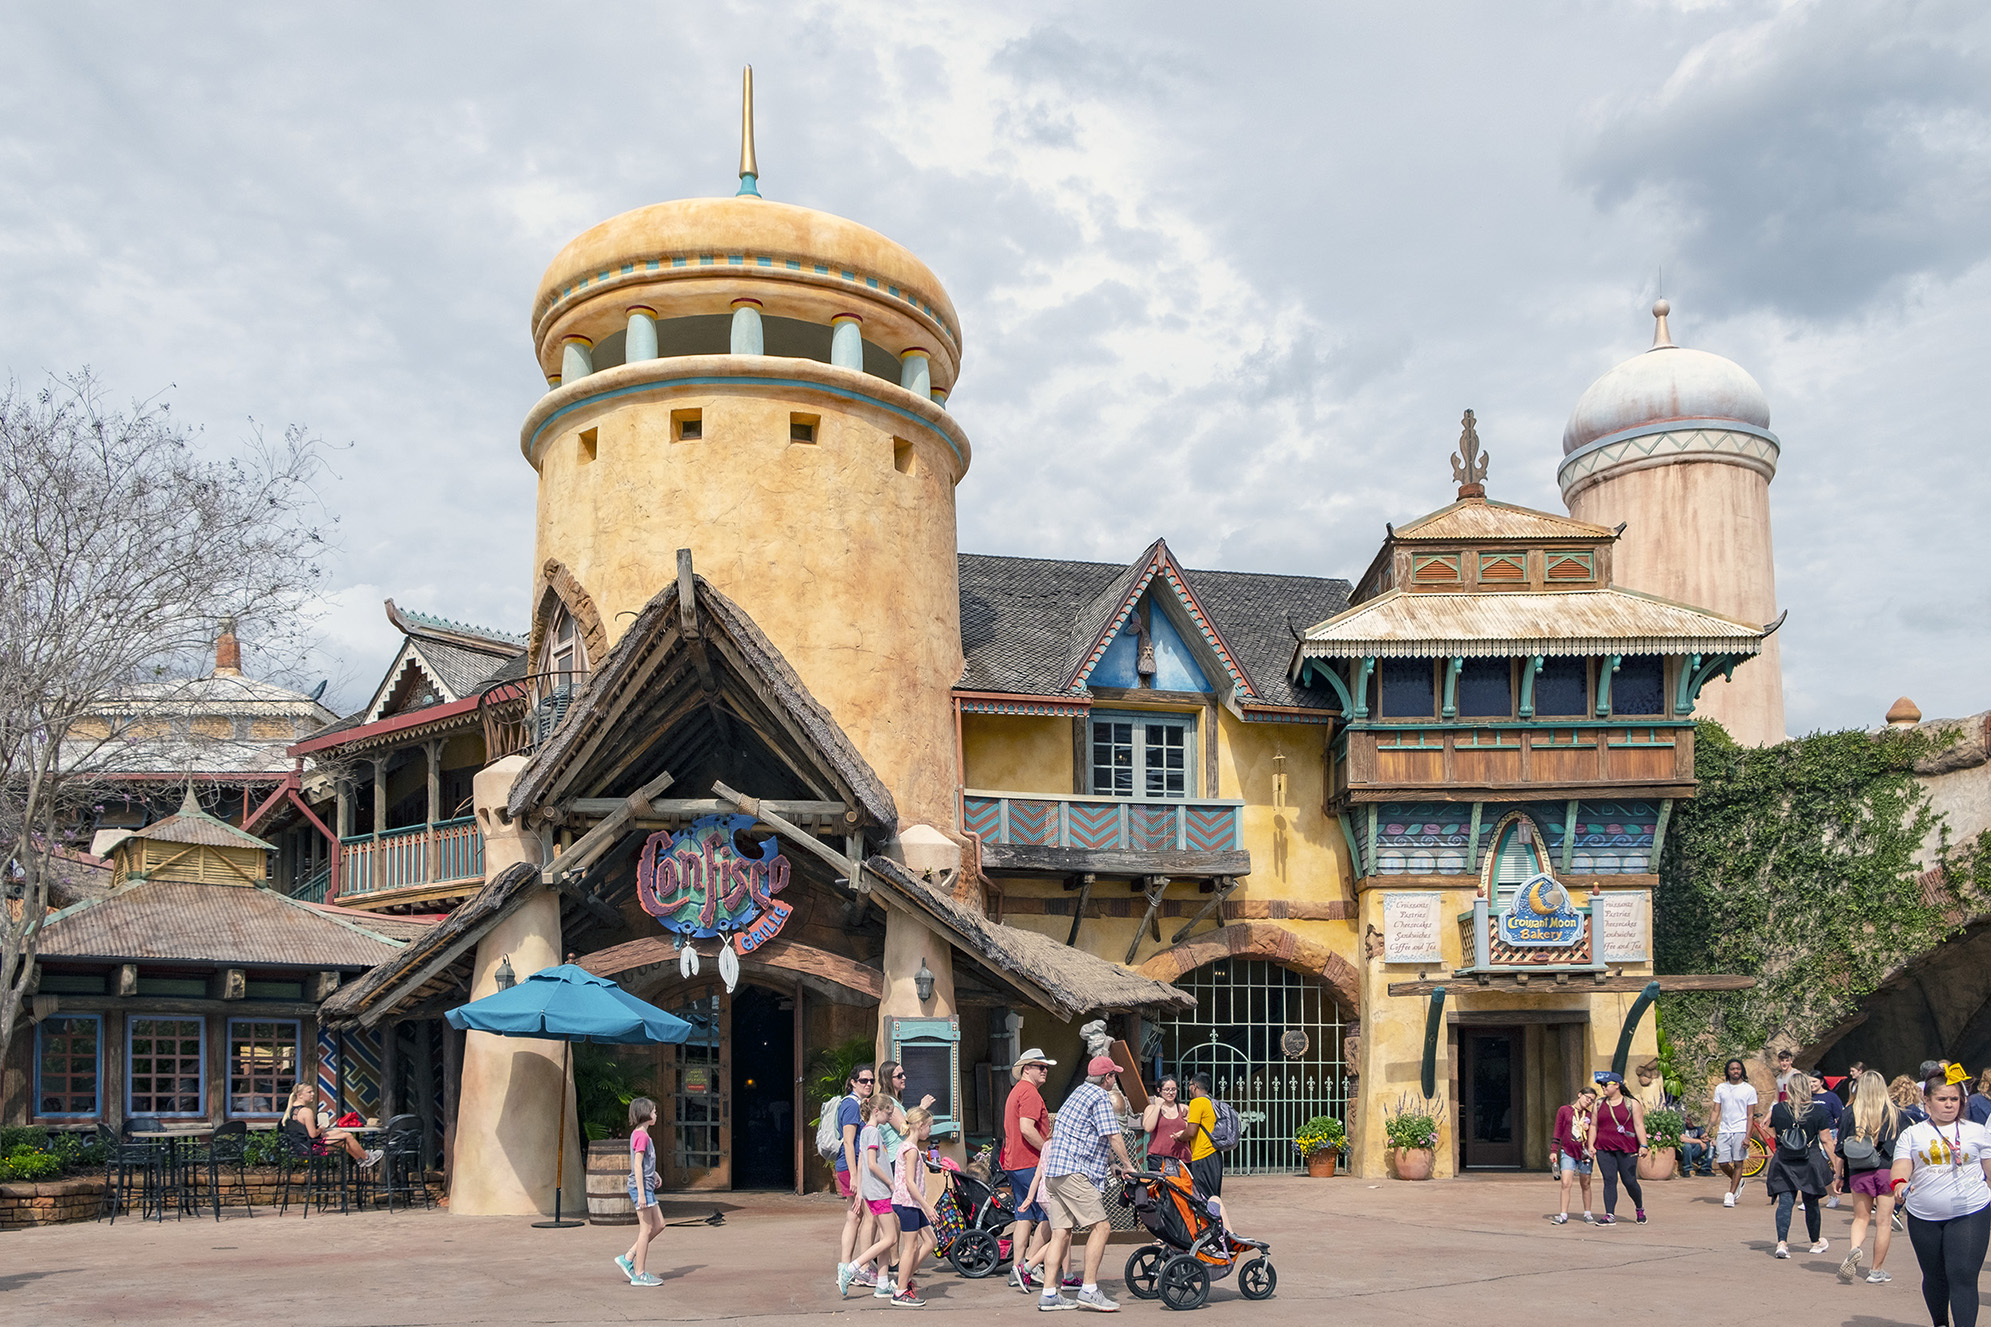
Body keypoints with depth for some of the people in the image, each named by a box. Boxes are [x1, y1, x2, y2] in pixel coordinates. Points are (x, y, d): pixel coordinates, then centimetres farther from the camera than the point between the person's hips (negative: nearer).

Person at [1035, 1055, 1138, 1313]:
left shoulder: (1079, 1092, 23)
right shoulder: (1100, 1097, -6)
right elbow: (1114, 1138, -10)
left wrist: (1110, 1158, 34)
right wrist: (1128, 1165, 4)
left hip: (1053, 1172, 10)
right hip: (1073, 1173, -10)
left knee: (1061, 1232, 7)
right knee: (1100, 1227, -9)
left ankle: (1048, 1294, 5)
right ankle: (1089, 1290, -12)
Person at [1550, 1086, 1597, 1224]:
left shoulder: (1589, 1115, 7)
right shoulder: (1564, 1110, 2)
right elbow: (1558, 1131, 4)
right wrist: (1553, 1151, 1)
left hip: (1585, 1154, 2)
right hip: (1567, 1152, -2)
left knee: (1586, 1185, 9)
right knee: (1566, 1183, -12)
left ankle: (1587, 1214, 23)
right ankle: (1563, 1216, -6)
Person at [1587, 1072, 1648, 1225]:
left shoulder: (1632, 1104, 1)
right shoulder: (1599, 1104, 12)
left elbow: (1639, 1125, -5)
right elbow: (1593, 1126, 13)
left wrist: (1643, 1145, -14)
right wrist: (1591, 1145, 3)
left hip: (1626, 1149, -3)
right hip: (1604, 1149, 3)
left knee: (1629, 1181, -1)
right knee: (1609, 1180, -6)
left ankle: (1639, 1209, 25)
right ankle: (1610, 1215, -8)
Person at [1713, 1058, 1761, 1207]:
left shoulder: (1749, 1089, 2)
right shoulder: (1720, 1089, 10)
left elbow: (1750, 1115, 0)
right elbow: (1716, 1112, 11)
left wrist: (1747, 1137, -9)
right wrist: (1712, 1132, 0)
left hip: (1740, 1131, -3)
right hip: (1724, 1130, 3)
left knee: (1738, 1163, -4)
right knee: (1722, 1163, -1)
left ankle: (1730, 1194, 3)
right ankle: (1737, 1182, 27)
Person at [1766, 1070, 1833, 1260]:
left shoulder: (1777, 1110, -4)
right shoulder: (1818, 1111, -8)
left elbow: (1772, 1135, 7)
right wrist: (1834, 1162, 4)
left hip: (1783, 1161, 0)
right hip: (1810, 1162, 0)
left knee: (1785, 1202, 0)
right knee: (1811, 1202, 15)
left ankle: (1782, 1243, -15)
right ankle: (1816, 1242, 34)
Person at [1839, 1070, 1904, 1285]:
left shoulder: (1851, 1112, 0)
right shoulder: (1894, 1112, 0)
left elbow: (1841, 1149, 1)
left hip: (1859, 1172, 1)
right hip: (1888, 1170, -1)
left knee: (1860, 1218, 14)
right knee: (1884, 1221, 7)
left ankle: (1855, 1249, -14)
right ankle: (1877, 1270, 11)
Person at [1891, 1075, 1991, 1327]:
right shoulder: (1912, 1134, 8)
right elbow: (1902, 1166, -3)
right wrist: (1900, 1183, -26)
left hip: (1970, 1214, -2)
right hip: (1923, 1218, 2)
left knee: (1963, 1276, -13)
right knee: (1934, 1277, 13)